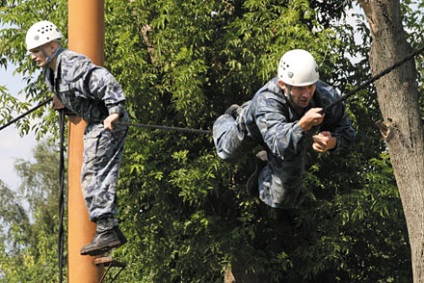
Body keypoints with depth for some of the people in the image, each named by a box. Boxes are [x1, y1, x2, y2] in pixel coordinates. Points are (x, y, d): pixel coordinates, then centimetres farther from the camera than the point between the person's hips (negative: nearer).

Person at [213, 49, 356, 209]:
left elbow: (346, 132, -27)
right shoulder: (266, 100, -52)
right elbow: (280, 144, -63)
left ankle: (265, 165, 38)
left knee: (282, 200, 7)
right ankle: (230, 118, 62)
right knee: (228, 152, 30)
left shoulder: (327, 97, -41)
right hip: (254, 124, -2)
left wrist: (332, 142, -52)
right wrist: (303, 125, -83)